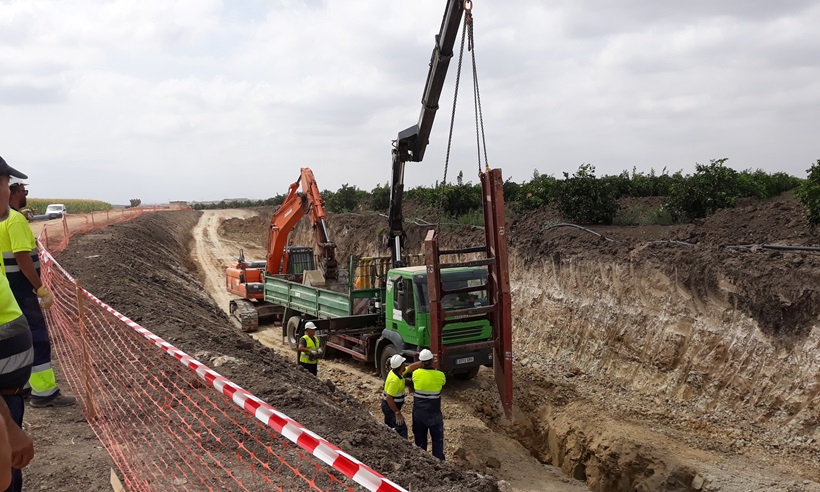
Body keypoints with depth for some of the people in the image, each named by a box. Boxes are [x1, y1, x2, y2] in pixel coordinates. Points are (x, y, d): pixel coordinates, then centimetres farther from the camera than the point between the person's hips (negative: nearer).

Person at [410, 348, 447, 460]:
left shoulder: (415, 374, -11)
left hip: (418, 413, 2)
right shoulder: (440, 375, -15)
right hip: (434, 413, -2)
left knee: (420, 438, 18)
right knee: (437, 438, 14)